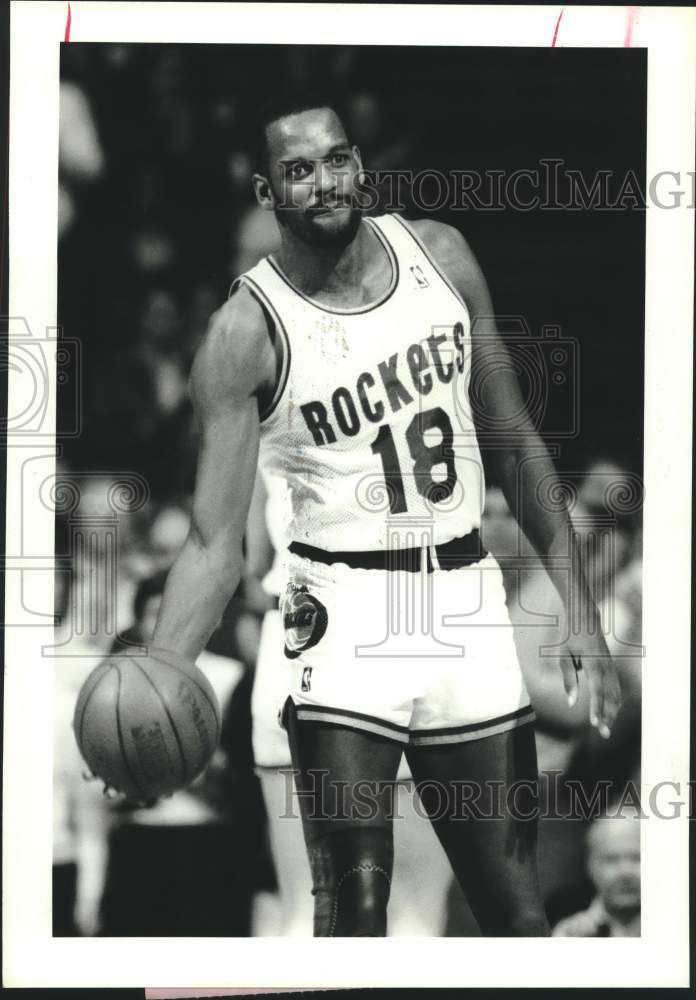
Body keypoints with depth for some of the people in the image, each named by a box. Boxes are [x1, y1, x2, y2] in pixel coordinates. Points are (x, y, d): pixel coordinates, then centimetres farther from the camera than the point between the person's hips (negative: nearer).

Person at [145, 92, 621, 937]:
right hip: (346, 613, -4)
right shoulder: (247, 334, -10)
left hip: (466, 604, 4)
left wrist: (581, 612, 7)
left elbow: (514, 445, 11)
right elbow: (215, 543, -13)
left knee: (515, 913, 7)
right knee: (354, 908, -10)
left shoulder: (440, 255, 3)